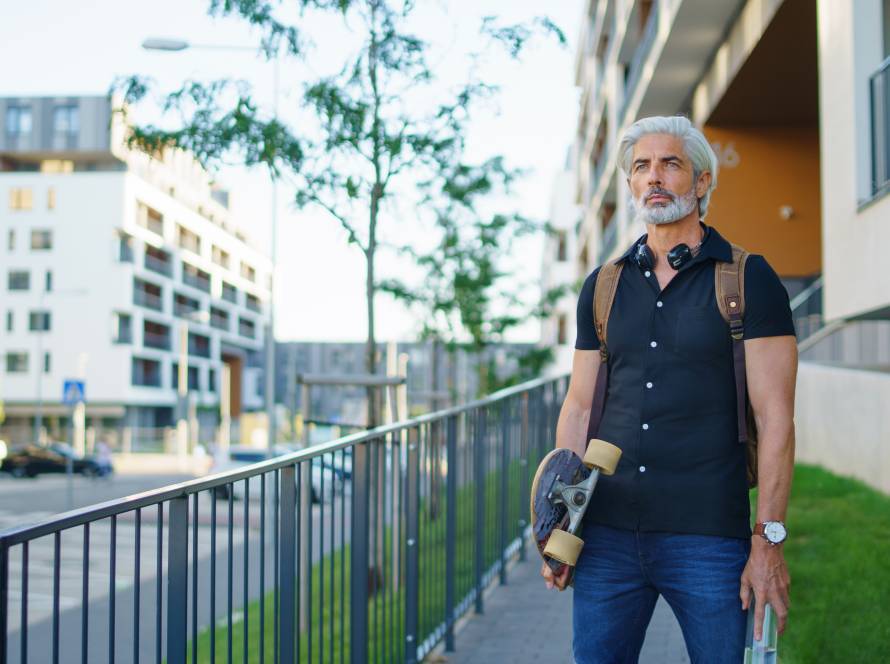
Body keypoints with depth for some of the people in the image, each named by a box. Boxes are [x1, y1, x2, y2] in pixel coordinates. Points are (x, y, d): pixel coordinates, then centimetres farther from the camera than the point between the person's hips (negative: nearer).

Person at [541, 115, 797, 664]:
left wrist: (769, 539, -11)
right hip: (608, 535, 4)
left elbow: (775, 417, -5)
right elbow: (578, 409, 13)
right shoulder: (604, 286, 11)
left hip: (710, 536, -3)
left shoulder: (749, 279, -1)